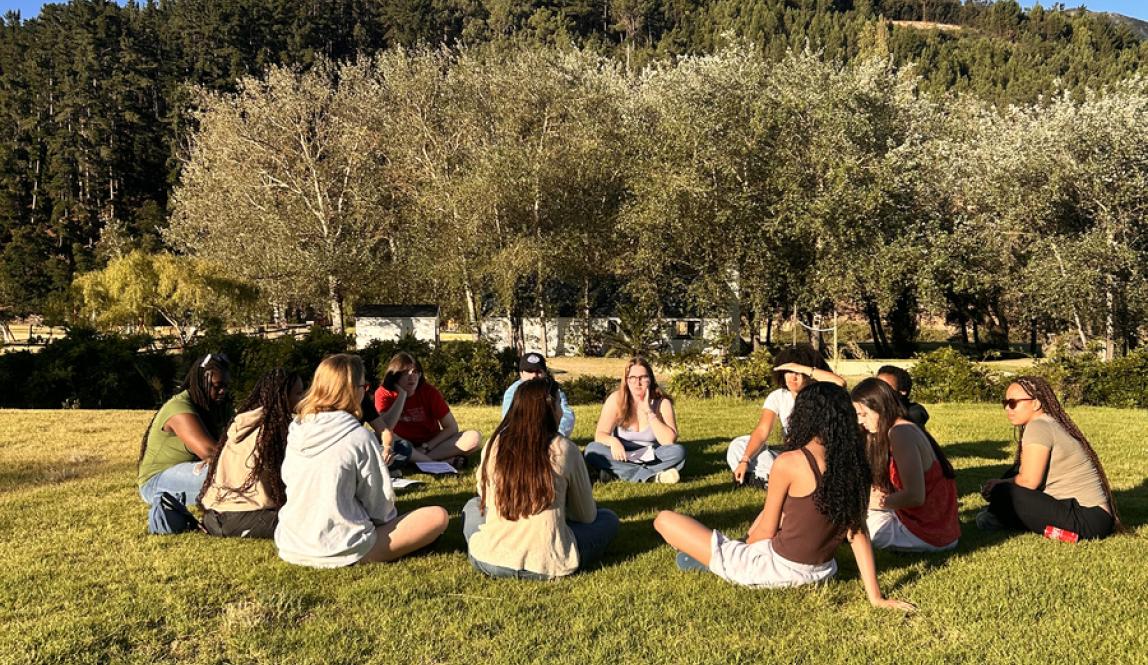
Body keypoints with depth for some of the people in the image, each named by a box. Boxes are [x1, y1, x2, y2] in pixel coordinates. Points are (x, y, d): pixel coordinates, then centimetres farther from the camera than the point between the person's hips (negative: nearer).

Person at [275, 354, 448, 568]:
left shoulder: (296, 430, 1)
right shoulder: (358, 438, -17)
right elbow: (380, 504, -9)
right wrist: (386, 518, 14)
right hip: (340, 551, -7)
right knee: (437, 516, -2)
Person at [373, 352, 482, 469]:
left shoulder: (429, 392, -8)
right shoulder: (383, 394, -10)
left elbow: (452, 427, -8)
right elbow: (386, 428, -24)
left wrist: (427, 447, -17)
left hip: (432, 443, 2)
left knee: (474, 437, -22)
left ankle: (416, 459, -29)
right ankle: (446, 462, -34)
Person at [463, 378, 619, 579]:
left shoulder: (495, 444, 3)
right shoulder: (565, 449, -3)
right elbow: (586, 515, 8)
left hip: (491, 561, 2)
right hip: (547, 565, -2)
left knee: (474, 505, 33)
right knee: (608, 519, 21)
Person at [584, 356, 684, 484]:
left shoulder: (662, 403, -9)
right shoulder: (616, 399, -9)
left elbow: (669, 441, -19)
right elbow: (600, 435, -14)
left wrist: (649, 412, -24)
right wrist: (612, 441, -37)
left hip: (651, 458, 0)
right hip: (622, 457, 1)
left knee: (678, 452, -27)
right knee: (592, 449, -27)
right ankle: (652, 476, -31)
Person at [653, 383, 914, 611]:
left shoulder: (789, 462, -19)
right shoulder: (853, 464, -3)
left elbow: (767, 529, -9)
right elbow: (858, 533, -3)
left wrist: (745, 548, 12)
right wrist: (875, 597, 3)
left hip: (776, 571, -7)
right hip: (820, 573, 7)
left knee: (664, 520, -2)